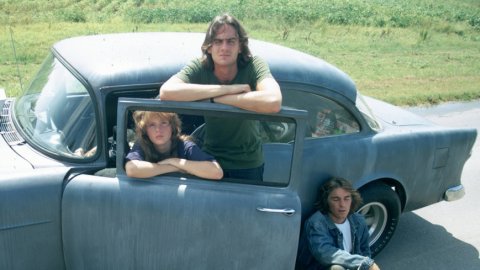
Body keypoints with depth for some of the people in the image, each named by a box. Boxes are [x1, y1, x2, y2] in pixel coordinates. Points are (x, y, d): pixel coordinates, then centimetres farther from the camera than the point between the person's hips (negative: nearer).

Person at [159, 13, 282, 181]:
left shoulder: (254, 65, -21)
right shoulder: (199, 68, -17)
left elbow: (273, 103, -41)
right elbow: (166, 92, -36)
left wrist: (215, 98, -35)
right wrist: (227, 89, -35)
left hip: (249, 164, -1)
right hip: (211, 160, 1)